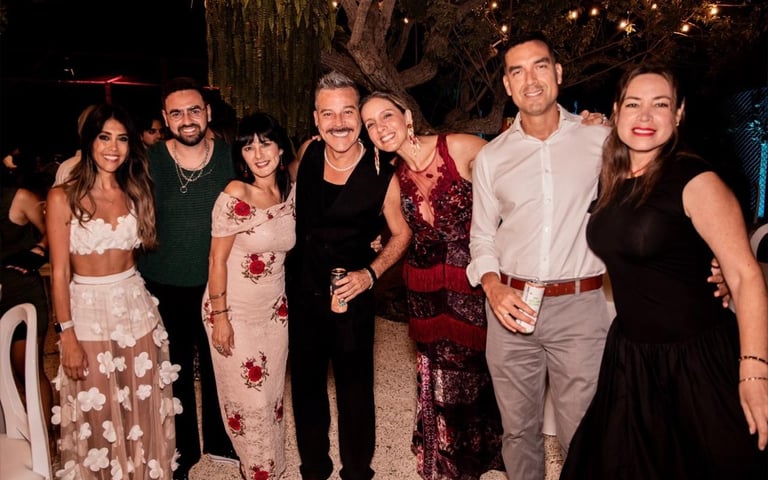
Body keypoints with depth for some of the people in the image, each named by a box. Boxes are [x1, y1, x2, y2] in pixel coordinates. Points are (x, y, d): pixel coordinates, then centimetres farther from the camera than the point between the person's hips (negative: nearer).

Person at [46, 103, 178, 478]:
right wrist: (67, 336, -10)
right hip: (87, 311, -3)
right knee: (98, 417, 10)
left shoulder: (135, 193, 5)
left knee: (142, 411, 13)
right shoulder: (63, 197, -8)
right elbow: (59, 272, -8)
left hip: (136, 307, 4)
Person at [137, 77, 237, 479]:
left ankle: (219, 441, 41)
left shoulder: (229, 156, -5)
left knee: (218, 365, 18)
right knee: (175, 371, 14)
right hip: (164, 287, -1)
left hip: (216, 283, 2)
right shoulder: (149, 162, -10)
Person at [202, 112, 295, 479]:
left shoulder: (290, 193, -2)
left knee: (272, 393, 16)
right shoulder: (234, 197, -19)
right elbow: (217, 260, -14)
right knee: (247, 397, 8)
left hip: (274, 309, 5)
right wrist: (219, 317, -14)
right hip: (235, 310, -5)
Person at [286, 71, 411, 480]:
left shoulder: (382, 176, -15)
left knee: (355, 389, 9)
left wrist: (370, 273, -17)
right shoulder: (308, 153, -4)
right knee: (305, 385, 18)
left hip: (351, 296, -4)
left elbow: (400, 233, -2)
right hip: (302, 292, 4)